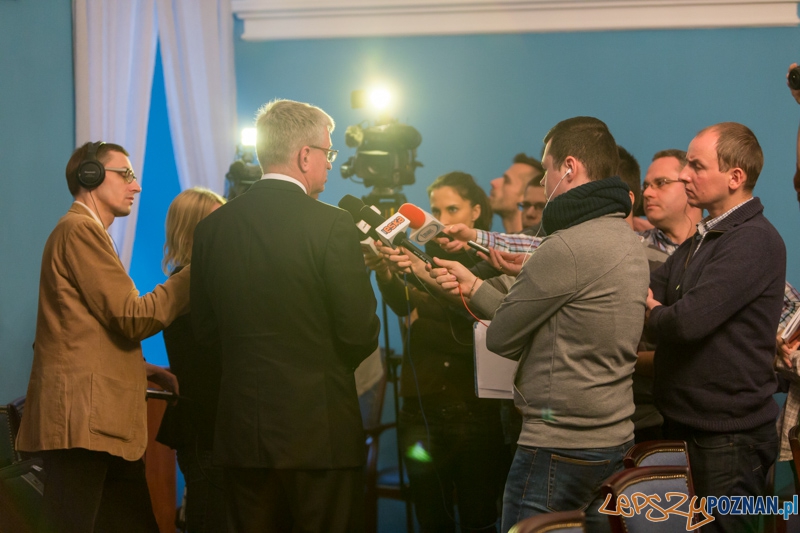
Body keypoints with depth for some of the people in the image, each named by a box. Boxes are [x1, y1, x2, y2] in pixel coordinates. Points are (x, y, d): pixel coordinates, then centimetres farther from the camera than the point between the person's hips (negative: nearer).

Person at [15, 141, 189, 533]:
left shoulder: (85, 231, 23)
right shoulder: (80, 229, -8)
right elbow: (133, 318, -13)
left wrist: (146, 370, 14)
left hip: (104, 420, 10)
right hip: (82, 419, -10)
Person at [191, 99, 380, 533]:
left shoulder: (212, 227, 3)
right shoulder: (331, 225, -12)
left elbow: (205, 330, 10)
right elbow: (360, 334, -11)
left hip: (240, 430, 5)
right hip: (319, 430, -5)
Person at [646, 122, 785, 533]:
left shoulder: (754, 241, -18)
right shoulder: (699, 241, 15)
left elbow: (689, 321, -26)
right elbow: (647, 296, 7)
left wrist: (652, 313, -6)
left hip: (729, 439, -9)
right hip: (686, 424, 9)